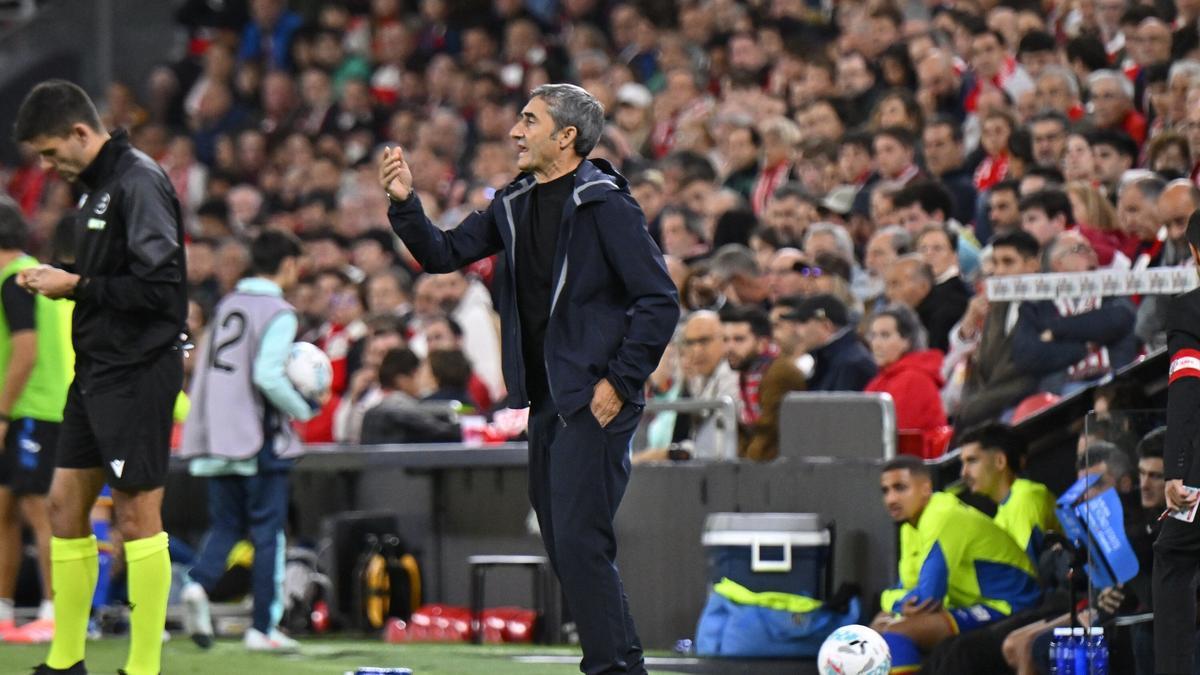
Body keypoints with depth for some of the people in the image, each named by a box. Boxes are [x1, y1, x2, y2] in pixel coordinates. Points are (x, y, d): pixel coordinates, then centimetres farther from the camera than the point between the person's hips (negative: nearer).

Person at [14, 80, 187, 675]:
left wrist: (77, 285, -15)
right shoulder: (97, 186, 14)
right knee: (65, 505, 10)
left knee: (137, 514, -5)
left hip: (137, 372, -10)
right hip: (97, 370, 10)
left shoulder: (139, 183, -15)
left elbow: (158, 285, -21)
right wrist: (55, 279, 5)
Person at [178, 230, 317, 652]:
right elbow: (268, 376, -20)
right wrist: (303, 410, -7)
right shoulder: (278, 313, -10)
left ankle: (199, 583, -15)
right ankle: (263, 629, 2)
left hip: (215, 438, 6)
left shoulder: (225, 306, 12)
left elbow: (203, 372, 14)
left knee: (225, 525, 13)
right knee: (268, 532, 2)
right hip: (260, 441, -6)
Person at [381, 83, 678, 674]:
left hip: (595, 403, -8)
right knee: (561, 543, 11)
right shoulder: (516, 204, 12)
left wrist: (620, 382, -15)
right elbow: (443, 254, 15)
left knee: (580, 543, -13)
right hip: (547, 403, 8)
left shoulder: (604, 204, -11)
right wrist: (404, 204, -1)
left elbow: (660, 300, -14)